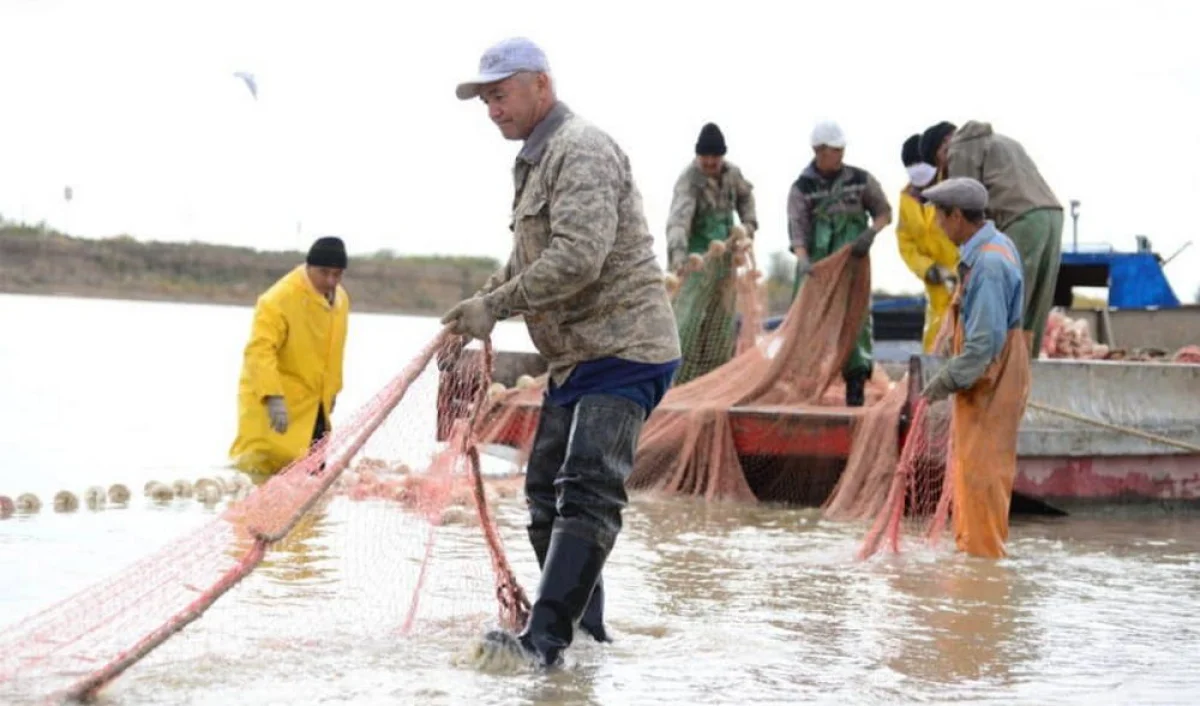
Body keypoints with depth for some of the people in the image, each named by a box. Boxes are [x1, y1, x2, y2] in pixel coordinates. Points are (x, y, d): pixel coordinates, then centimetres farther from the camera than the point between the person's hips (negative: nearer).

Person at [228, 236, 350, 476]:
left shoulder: (341, 299, 5)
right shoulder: (279, 299, -22)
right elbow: (260, 350, -30)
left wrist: (332, 390, 23)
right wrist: (273, 397, -39)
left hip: (312, 404, 8)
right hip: (271, 401, -8)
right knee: (261, 464, -15)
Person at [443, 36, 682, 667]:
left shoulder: (582, 149, -14)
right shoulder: (536, 162, 18)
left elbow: (577, 258, -27)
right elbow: (526, 262, 26)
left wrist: (495, 307, -20)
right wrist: (477, 303, 9)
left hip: (624, 350, -11)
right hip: (575, 356, 11)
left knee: (586, 490, -19)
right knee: (546, 490, 14)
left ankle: (547, 638, -27)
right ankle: (585, 628, 23)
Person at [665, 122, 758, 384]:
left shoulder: (732, 173, 0)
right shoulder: (689, 180, -21)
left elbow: (745, 195, 23)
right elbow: (679, 217, -35)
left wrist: (749, 221, 7)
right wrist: (677, 251, -51)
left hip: (724, 256, 7)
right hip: (697, 256, -7)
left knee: (722, 318, 10)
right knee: (690, 318, -15)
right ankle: (675, 378, -13)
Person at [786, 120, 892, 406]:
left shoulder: (860, 180, 5)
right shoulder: (802, 188, 0)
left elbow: (884, 213, 11)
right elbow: (797, 228, -9)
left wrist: (871, 233, -10)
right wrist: (802, 260, -26)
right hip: (816, 268, -1)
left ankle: (856, 387, 1)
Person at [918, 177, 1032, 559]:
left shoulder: (988, 263, -24)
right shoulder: (993, 246, 9)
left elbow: (986, 340, -27)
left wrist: (947, 380, -21)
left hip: (990, 380, -11)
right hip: (984, 375, 11)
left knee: (981, 468, -5)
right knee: (967, 466, 18)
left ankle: (983, 553, 2)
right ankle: (968, 544, 29)